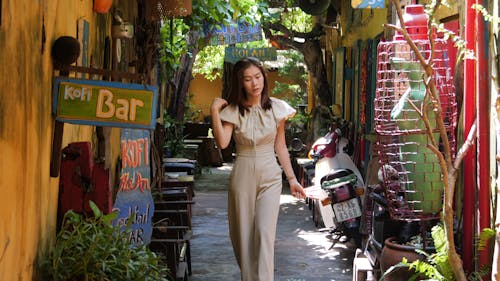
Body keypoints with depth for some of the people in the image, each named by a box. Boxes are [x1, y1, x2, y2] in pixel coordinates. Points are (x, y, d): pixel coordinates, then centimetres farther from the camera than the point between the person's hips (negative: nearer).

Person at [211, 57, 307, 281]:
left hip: (270, 177, 0)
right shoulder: (233, 111, -2)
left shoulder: (276, 108, 1)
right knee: (243, 235, 5)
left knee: (265, 233, -12)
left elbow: (280, 147, 8)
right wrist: (214, 111, -18)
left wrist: (292, 179, 7)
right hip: (242, 176, 0)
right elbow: (222, 142, -17)